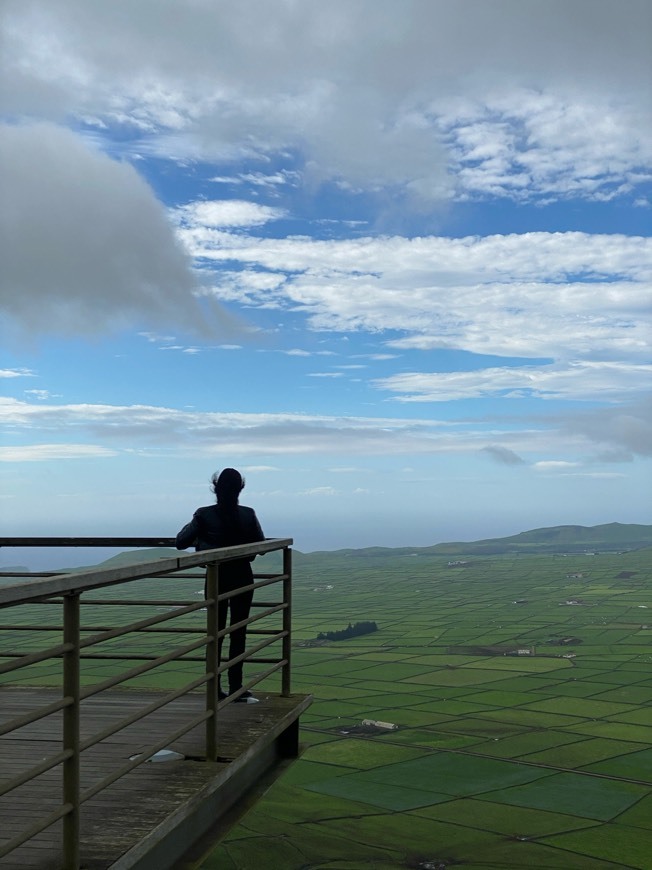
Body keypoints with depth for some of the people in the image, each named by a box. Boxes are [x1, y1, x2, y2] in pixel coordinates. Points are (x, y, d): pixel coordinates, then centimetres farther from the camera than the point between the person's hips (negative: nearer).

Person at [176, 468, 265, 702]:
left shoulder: (204, 515, -12)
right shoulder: (248, 515, -9)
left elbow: (181, 542, -7)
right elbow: (261, 545, 1)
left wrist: (191, 526, 11)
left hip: (217, 579, 0)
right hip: (242, 578, 0)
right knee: (238, 634, 7)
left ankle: (215, 689, 13)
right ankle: (235, 688, 6)